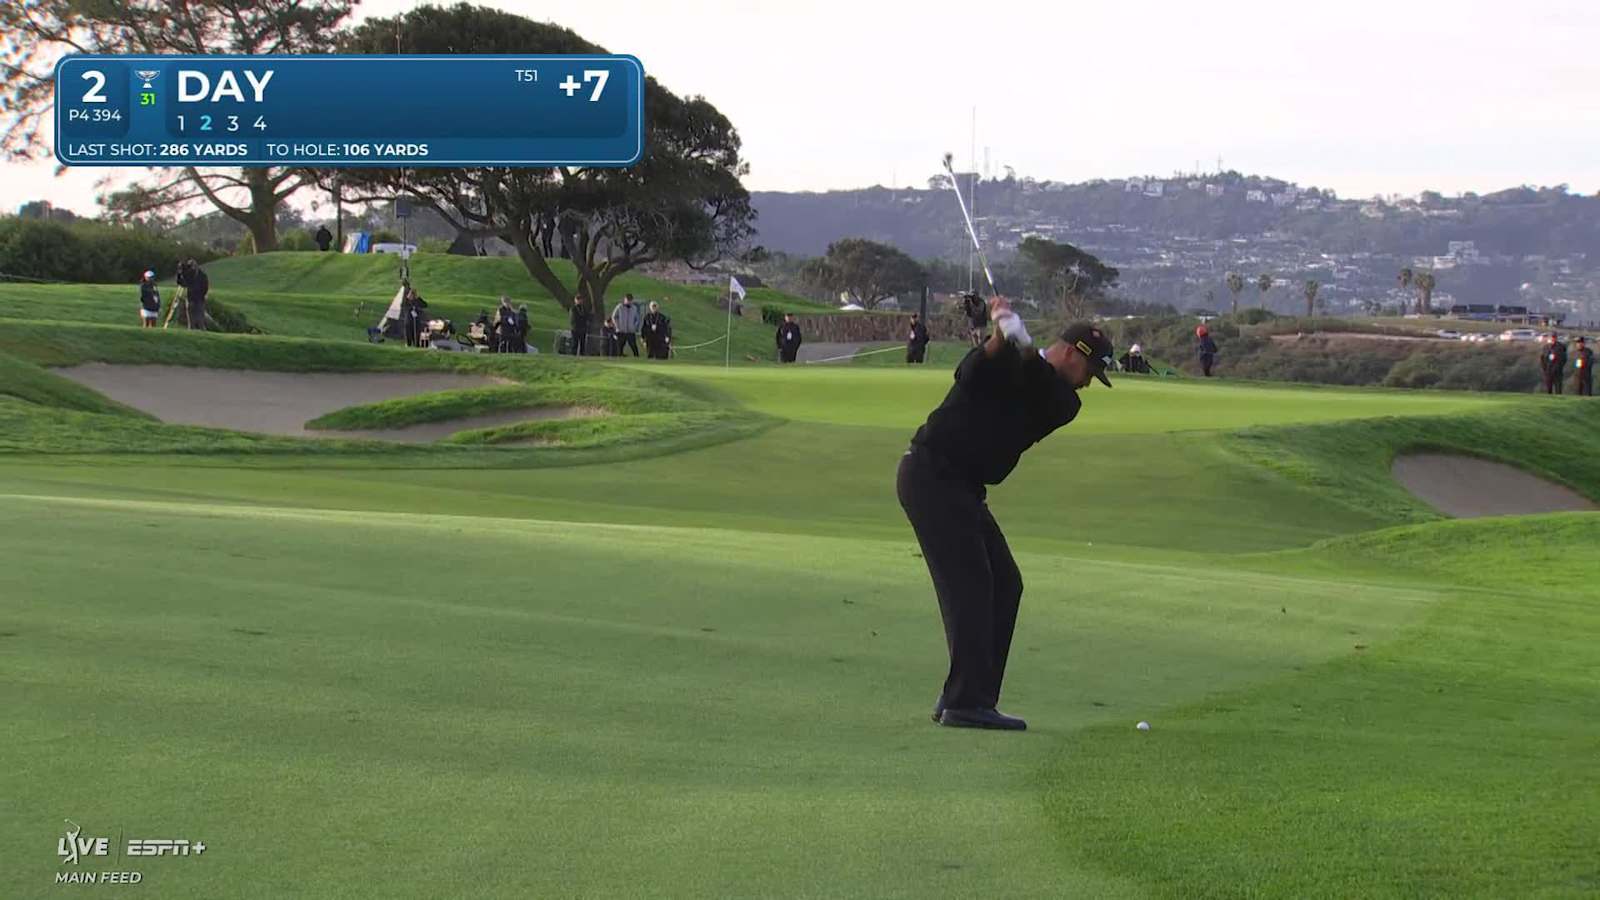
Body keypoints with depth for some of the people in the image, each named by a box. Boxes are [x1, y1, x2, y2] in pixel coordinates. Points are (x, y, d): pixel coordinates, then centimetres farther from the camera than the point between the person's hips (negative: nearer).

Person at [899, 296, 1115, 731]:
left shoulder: (1064, 401, 8)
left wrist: (1026, 349, -32)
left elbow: (1052, 400, -15)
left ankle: (959, 698, 10)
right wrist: (1001, 336, -47)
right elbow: (972, 371, -29)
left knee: (1005, 585, 6)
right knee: (969, 584, -15)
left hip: (964, 489, 9)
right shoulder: (999, 363, -7)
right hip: (930, 476, -9)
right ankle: (968, 701, -16)